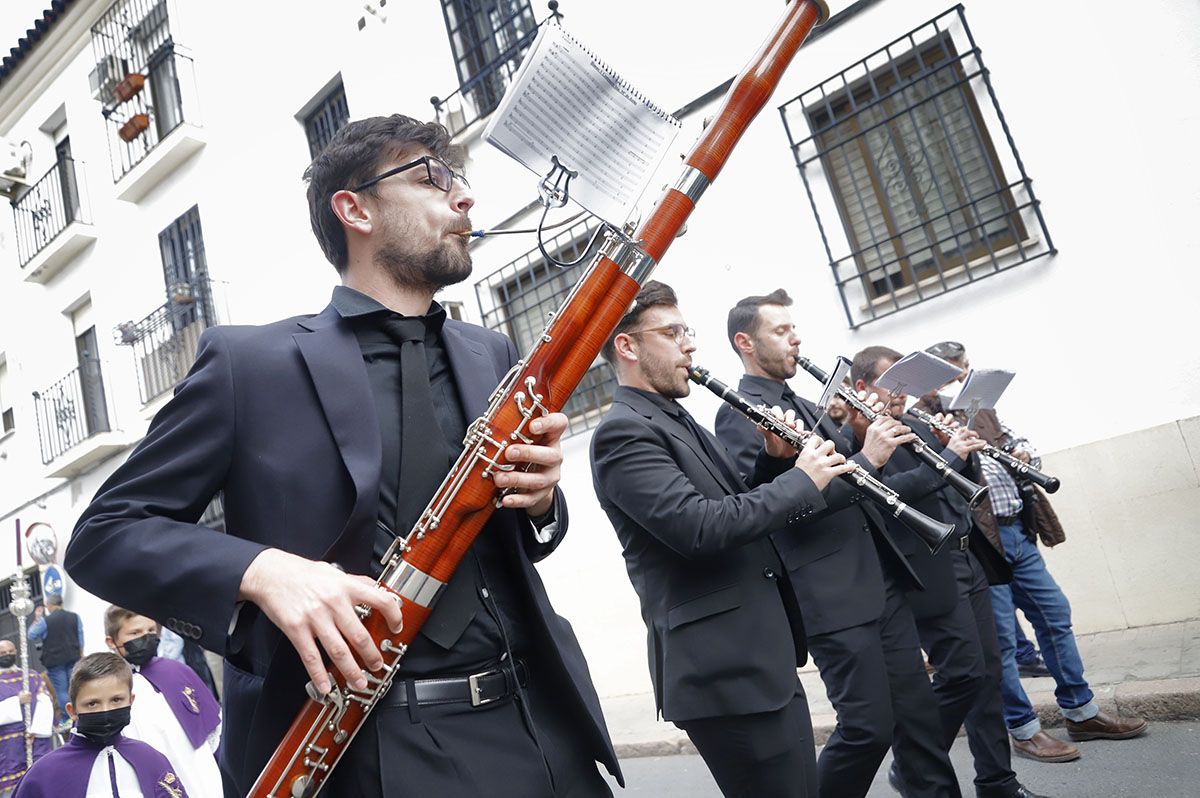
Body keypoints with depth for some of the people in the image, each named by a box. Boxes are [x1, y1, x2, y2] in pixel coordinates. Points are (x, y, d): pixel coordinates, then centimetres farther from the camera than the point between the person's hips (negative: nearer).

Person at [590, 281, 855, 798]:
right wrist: (800, 480, -16)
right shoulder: (622, 432, -14)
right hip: (725, 672, -10)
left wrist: (773, 460, 2)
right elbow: (699, 528, -26)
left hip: (763, 658, 10)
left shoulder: (679, 421, 16)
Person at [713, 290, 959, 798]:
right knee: (870, 728, -2)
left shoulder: (803, 406, 17)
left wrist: (876, 441, 3)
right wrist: (867, 459, -21)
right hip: (832, 597, -8)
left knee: (918, 712, 12)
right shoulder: (738, 415, -10)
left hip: (881, 580, 8)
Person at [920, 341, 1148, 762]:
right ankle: (1024, 730, 14)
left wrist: (1028, 455, 0)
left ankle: (1082, 712, 29)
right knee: (1001, 639, 0)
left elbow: (1019, 444, 21)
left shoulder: (980, 410, 14)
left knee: (1055, 616, 14)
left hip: (1017, 531, 8)